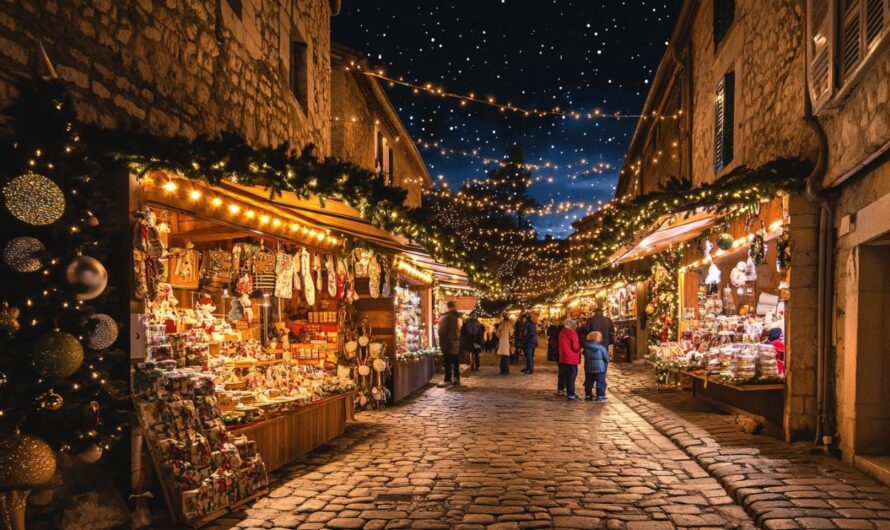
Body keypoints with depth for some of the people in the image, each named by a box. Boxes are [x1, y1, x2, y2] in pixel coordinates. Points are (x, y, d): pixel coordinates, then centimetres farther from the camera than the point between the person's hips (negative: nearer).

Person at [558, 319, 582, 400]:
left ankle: (569, 392, 21)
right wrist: (580, 347, 2)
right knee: (572, 376, -2)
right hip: (571, 358, -8)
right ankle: (571, 394, -2)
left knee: (566, 375, 13)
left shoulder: (562, 332, 10)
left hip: (563, 358, 8)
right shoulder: (572, 333, -15)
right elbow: (575, 347, -17)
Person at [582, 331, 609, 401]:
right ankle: (600, 396, 4)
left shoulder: (586, 348, -4)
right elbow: (606, 358, -5)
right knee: (600, 382, 4)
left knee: (588, 382, 13)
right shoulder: (601, 348, -14)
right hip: (600, 369, -4)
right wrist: (605, 367, 12)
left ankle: (588, 395, 19)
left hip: (588, 369, 4)